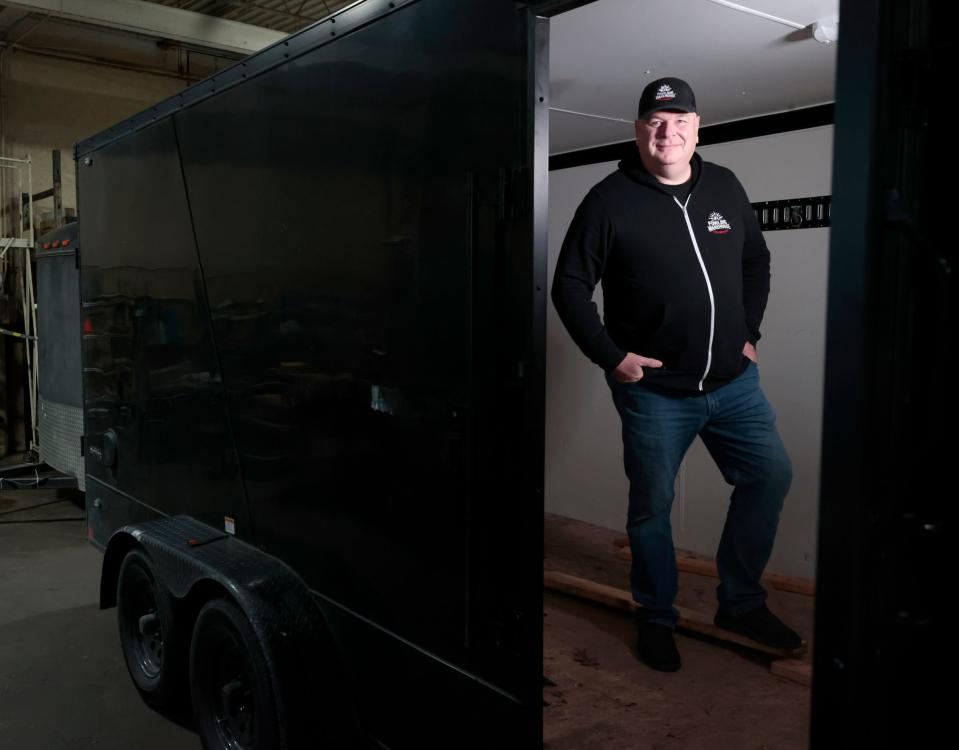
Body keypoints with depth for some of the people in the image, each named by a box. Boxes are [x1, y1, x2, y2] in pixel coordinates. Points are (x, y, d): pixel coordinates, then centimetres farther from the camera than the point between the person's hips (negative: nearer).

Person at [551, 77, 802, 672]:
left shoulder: (725, 188, 6)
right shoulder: (611, 200, -8)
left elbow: (756, 261, 18)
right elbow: (570, 286, -6)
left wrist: (750, 333, 9)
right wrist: (610, 356, -12)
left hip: (734, 381, 5)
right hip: (655, 389, -4)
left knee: (770, 476, 4)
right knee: (651, 505, 4)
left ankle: (741, 603, 23)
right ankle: (656, 619, 26)